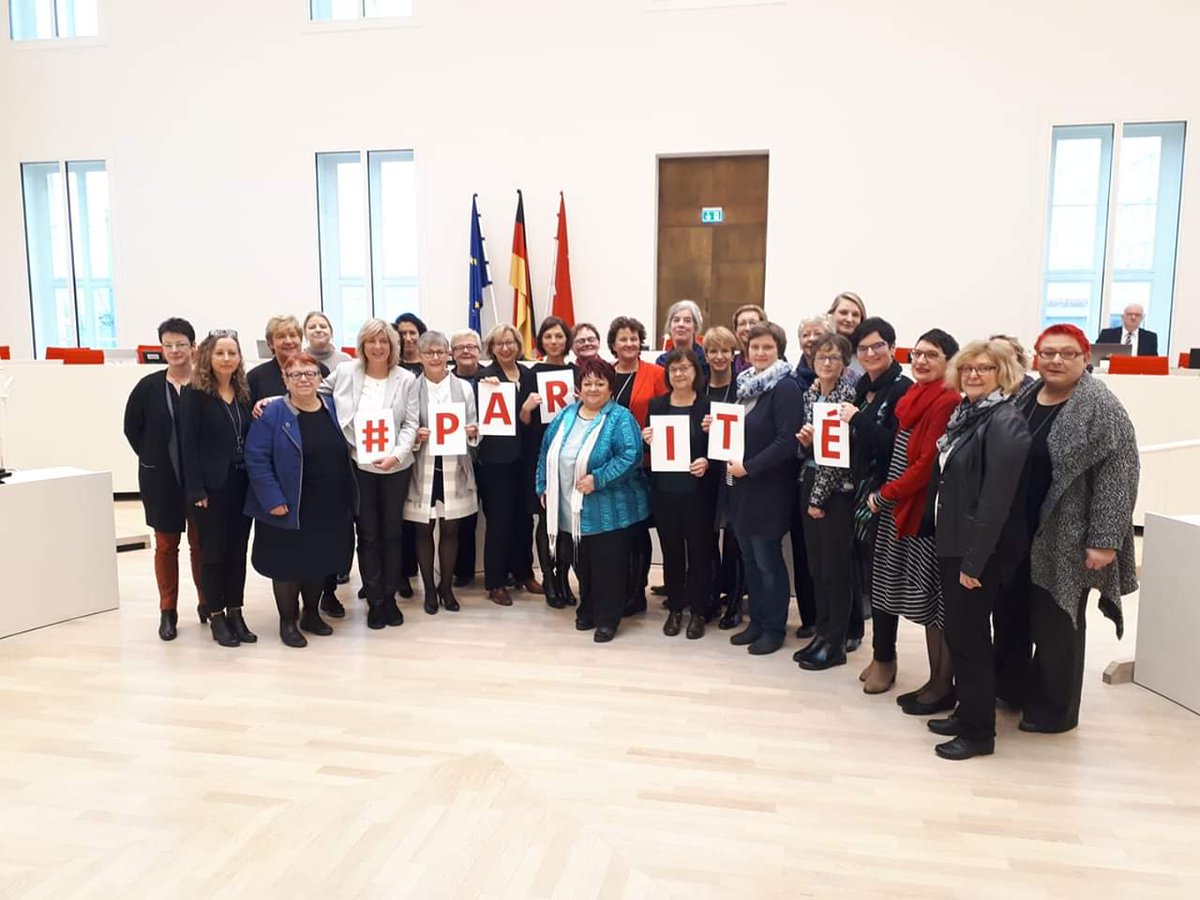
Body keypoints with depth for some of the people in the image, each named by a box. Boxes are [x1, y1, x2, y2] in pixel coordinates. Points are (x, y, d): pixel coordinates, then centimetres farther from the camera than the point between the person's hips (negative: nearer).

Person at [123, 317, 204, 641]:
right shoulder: (149, 386, 0)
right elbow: (132, 428, 9)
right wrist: (152, 458, 4)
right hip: (161, 478, 2)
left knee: (200, 543, 7)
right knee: (165, 545, 10)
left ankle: (207, 603, 22)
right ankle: (168, 611, 19)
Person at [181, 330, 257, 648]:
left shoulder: (244, 392, 9)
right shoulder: (194, 394, -5)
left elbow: (251, 438, 9)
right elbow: (189, 444, -9)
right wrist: (196, 490, -14)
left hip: (242, 482, 5)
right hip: (212, 484, -5)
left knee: (238, 550, 10)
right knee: (213, 551, 5)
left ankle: (235, 612, 21)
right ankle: (216, 616, 15)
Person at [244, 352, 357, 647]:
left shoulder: (333, 408, 6)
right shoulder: (273, 414, -9)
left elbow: (344, 454, 12)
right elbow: (256, 458, -13)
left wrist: (348, 499, 7)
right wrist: (272, 500, -18)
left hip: (329, 508, 5)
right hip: (288, 509, -4)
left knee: (320, 563, 15)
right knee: (288, 564, 6)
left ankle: (312, 614, 33)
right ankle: (288, 621, 22)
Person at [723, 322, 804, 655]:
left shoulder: (786, 388, -14)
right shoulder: (745, 384, 10)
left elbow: (787, 441, -21)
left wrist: (748, 466, -21)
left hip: (768, 488, -8)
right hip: (742, 486, 8)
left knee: (768, 559, 2)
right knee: (749, 557, 15)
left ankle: (774, 627, 17)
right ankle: (756, 620, 27)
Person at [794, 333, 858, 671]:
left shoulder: (849, 393, -11)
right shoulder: (810, 393, 10)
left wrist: (819, 497, -14)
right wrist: (804, 440, -9)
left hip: (837, 489, -7)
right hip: (810, 482, 7)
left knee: (836, 567, 1)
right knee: (815, 564, 12)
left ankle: (836, 643, 11)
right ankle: (822, 632, 24)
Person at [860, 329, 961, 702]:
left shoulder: (948, 402, -15)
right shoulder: (914, 395, 13)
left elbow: (929, 463, -19)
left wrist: (884, 494, -11)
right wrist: (882, 495, 9)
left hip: (925, 509, -9)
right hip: (897, 505, 9)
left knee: (933, 598, 1)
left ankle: (942, 684, 13)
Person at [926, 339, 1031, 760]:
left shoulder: (1005, 422, -16)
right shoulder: (964, 413, 10)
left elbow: (997, 498, -21)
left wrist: (974, 560, -21)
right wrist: (943, 537, 11)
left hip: (982, 549, -8)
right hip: (953, 540, 8)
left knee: (968, 634, 0)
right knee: (959, 630, 16)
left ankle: (979, 732, 14)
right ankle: (967, 711, 31)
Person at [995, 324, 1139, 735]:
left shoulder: (1101, 408, -12)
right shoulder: (1022, 399, 7)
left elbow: (1117, 477, -16)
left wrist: (1104, 541, -19)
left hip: (1064, 540, -6)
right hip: (1014, 534, 6)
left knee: (1056, 624, 6)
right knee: (1010, 614, 16)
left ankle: (1054, 709, 23)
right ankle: (1011, 688, 35)